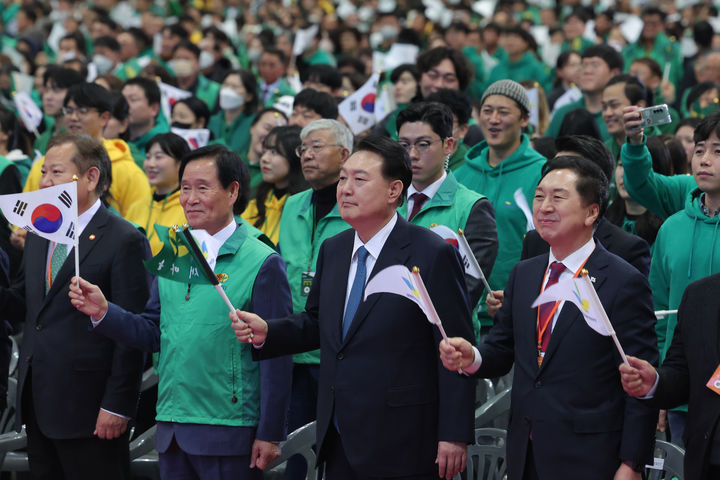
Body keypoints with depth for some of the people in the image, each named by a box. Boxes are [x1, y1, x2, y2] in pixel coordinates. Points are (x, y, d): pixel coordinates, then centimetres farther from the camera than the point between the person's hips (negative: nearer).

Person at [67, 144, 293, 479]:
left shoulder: (262, 264, -8)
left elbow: (275, 358, -9)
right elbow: (153, 334, 12)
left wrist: (269, 435, -11)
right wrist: (103, 312, -4)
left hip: (229, 435, -6)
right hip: (171, 431, 6)